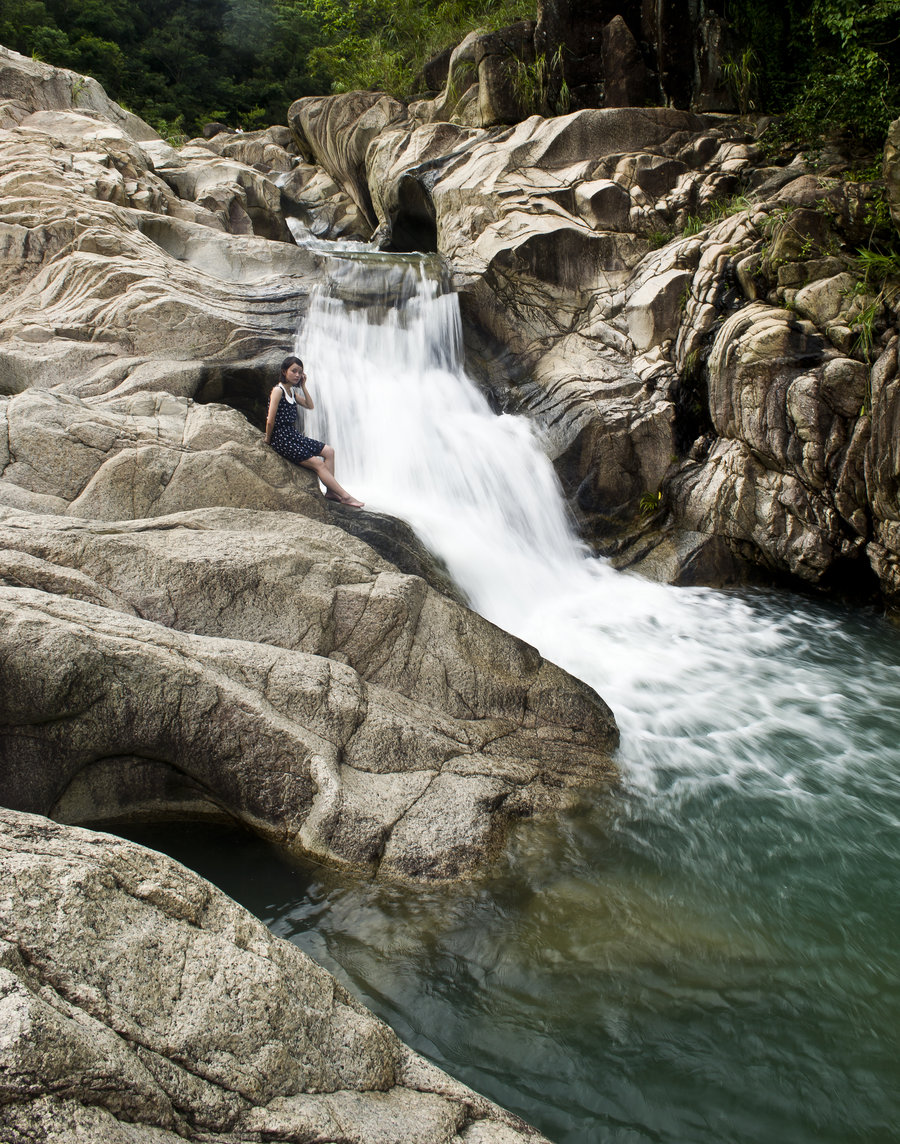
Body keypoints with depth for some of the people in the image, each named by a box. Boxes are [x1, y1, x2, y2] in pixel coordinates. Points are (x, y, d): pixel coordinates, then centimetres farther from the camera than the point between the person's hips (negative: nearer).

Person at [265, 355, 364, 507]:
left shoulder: (292, 391, 13)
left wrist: (303, 386, 8)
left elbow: (310, 406, 16)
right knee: (318, 464, -14)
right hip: (282, 439, -10)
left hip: (294, 435, 10)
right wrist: (268, 439, -7)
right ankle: (345, 496, -12)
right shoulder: (278, 390, -14)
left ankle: (331, 491, -1)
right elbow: (270, 420, -18)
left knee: (328, 451, 3)